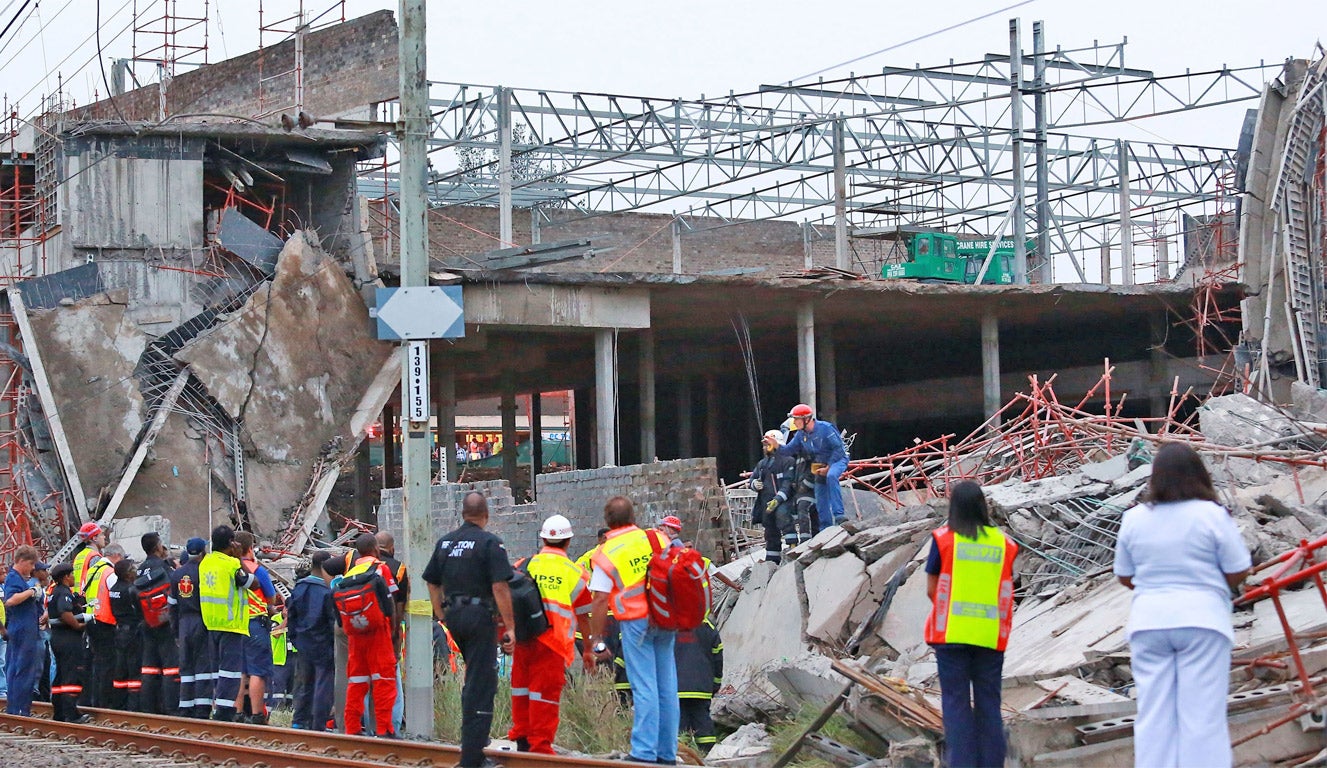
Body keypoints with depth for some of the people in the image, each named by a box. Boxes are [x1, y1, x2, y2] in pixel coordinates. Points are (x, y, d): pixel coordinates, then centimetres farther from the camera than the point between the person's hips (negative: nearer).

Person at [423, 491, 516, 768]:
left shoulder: (445, 542, 10)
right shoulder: (489, 543, -9)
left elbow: (432, 583, 15)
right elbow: (500, 587, -15)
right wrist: (509, 627, -13)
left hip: (453, 617, 6)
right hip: (479, 616, -6)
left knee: (474, 676, 25)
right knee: (481, 685, -2)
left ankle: (473, 738, 29)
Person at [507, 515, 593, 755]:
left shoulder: (525, 565, 9)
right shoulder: (575, 573, 4)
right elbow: (582, 617, 8)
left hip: (522, 636, 3)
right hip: (553, 640, -3)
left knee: (521, 687, 15)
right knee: (546, 691, 1)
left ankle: (521, 737, 24)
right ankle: (540, 744, 3)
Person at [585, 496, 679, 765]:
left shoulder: (606, 553, -6)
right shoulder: (658, 539, 5)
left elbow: (600, 601, -9)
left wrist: (595, 641, -3)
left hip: (636, 622, -4)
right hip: (666, 620, 4)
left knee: (644, 689, -2)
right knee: (666, 687, 9)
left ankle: (644, 753, -4)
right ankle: (667, 753, 15)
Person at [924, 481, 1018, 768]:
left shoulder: (943, 539, -4)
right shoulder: (1003, 543, 4)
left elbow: (932, 589, 0)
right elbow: (1006, 595, 5)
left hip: (951, 633, -2)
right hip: (991, 635, 2)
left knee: (956, 701, 3)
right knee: (988, 702, 9)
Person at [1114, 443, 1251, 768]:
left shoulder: (1134, 518, 3)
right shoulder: (1212, 515, -7)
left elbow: (1124, 576, 11)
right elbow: (1238, 572, -3)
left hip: (1148, 620, 3)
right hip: (1201, 619, -3)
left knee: (1153, 715, 7)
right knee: (1203, 715, 0)